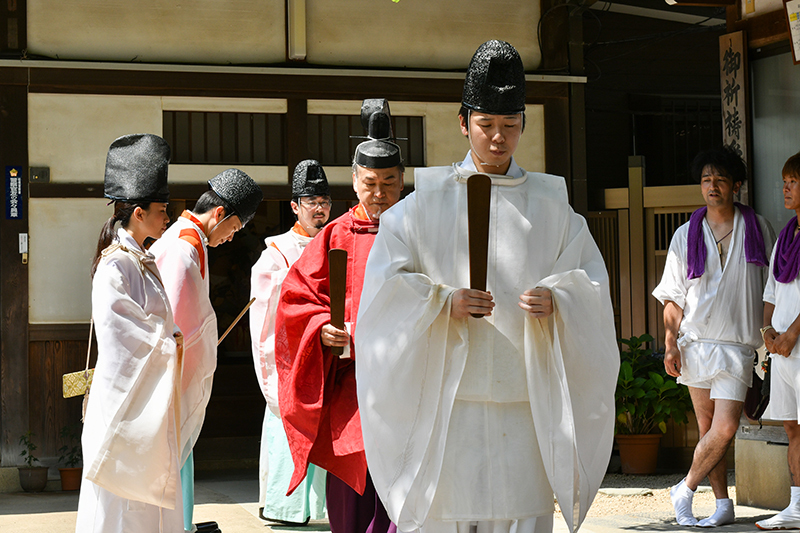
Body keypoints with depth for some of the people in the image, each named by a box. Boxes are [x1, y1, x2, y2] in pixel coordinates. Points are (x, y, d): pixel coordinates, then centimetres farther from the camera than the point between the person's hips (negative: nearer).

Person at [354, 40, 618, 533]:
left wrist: (557, 300, -14)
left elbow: (591, 277, 7)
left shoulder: (550, 204, 10)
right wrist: (443, 302, -16)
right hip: (447, 398, -1)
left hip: (525, 397, 1)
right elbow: (386, 281, 0)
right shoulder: (428, 201, 5)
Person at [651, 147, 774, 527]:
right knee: (708, 427, 5)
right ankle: (723, 504, 16)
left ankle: (685, 490, 6)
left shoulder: (758, 229, 5)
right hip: (696, 341, 1)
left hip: (738, 345, -1)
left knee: (724, 428, -12)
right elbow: (673, 297, 8)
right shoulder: (686, 235, 7)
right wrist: (670, 343, -2)